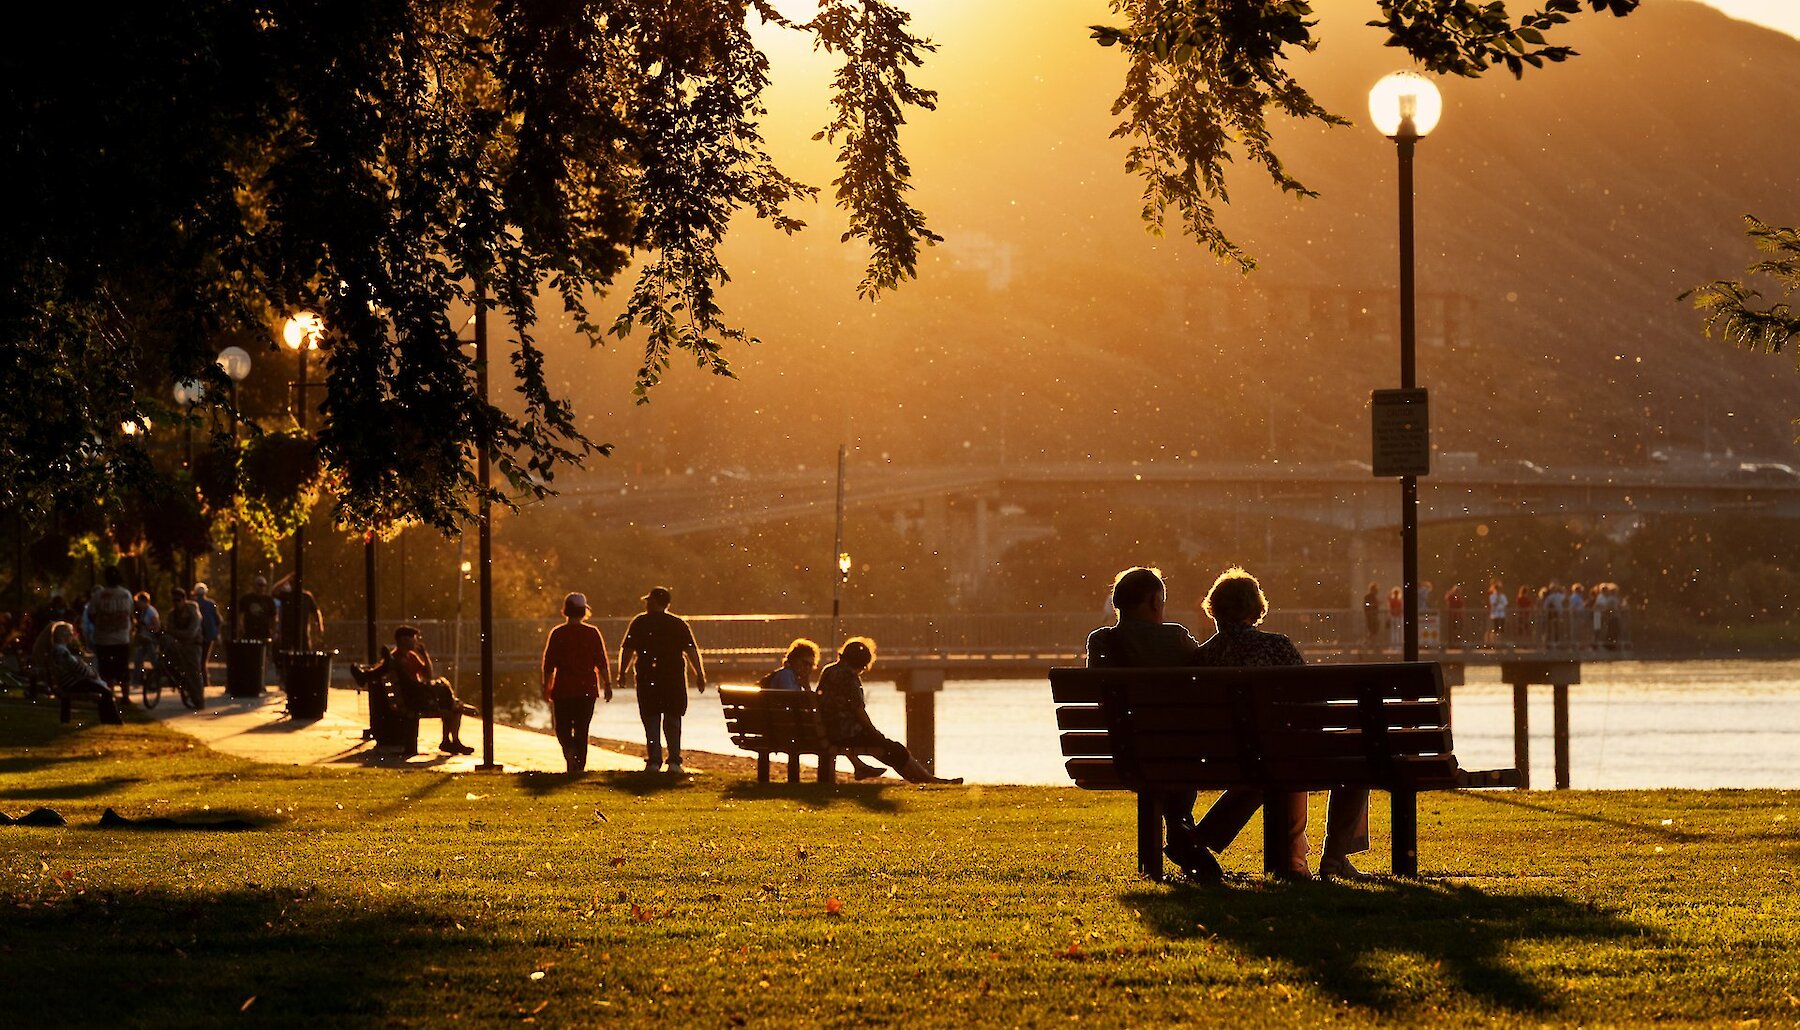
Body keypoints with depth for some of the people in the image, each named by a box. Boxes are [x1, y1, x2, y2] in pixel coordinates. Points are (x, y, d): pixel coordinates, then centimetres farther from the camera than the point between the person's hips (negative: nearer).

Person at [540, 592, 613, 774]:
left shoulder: (557, 634, -2)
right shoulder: (592, 633, -2)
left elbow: (548, 665, 1)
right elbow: (602, 663, -2)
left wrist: (546, 687, 11)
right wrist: (608, 685, 5)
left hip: (563, 690, 0)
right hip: (587, 689, 0)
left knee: (563, 727, 10)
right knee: (581, 729, 6)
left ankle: (569, 750, -18)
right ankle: (580, 765, 0)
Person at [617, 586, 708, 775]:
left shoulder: (640, 623, 0)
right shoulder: (679, 624, 2)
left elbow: (627, 650, 0)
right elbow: (691, 651, -3)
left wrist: (622, 672, 11)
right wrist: (700, 675, 1)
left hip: (647, 679, -1)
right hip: (675, 679, 1)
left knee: (651, 721, 6)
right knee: (673, 721, 9)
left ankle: (653, 761, -1)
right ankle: (674, 761, 0)